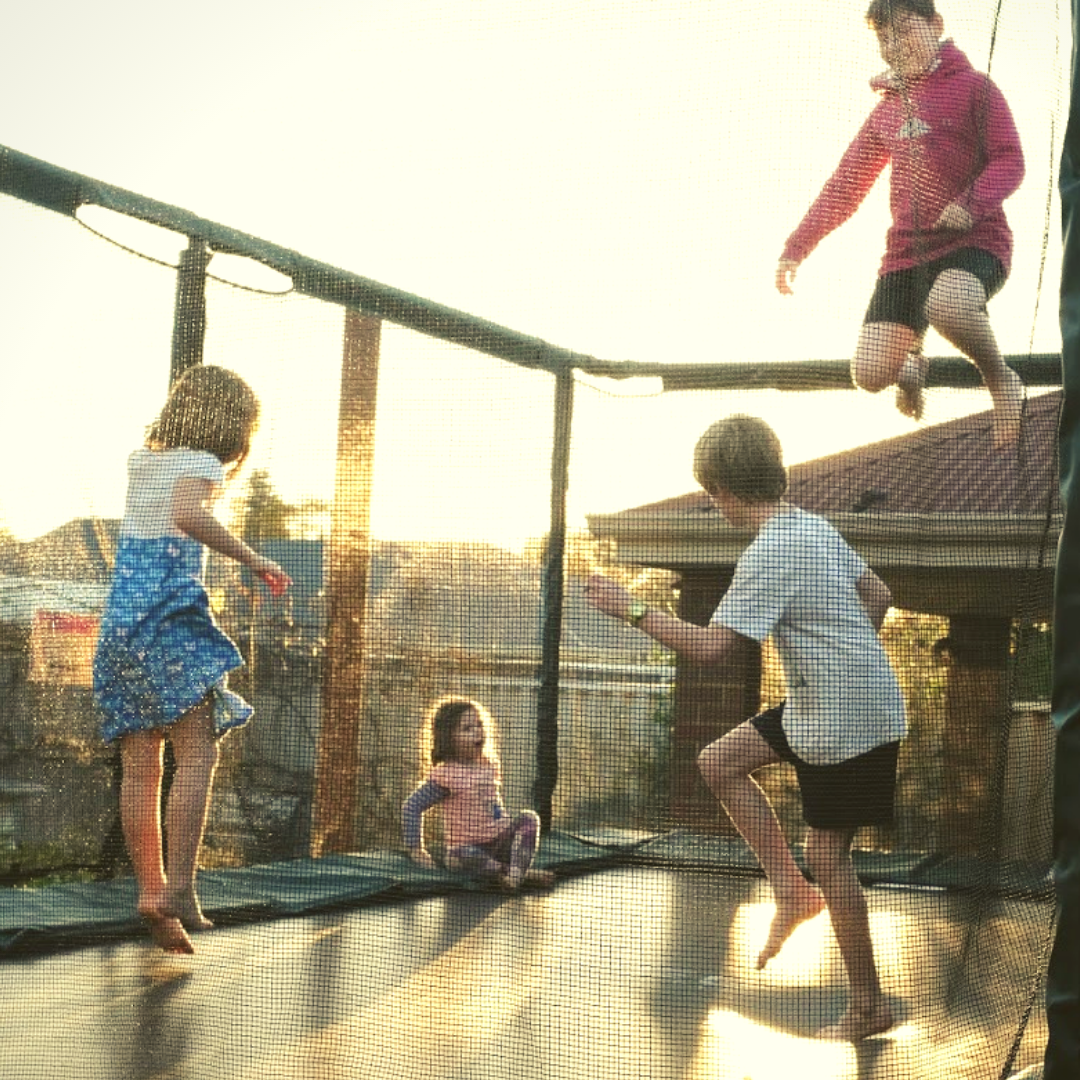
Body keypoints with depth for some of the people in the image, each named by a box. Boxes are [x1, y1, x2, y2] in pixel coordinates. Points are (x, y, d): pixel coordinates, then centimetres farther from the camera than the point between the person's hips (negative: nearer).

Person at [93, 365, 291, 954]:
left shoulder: (140, 460, 19)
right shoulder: (199, 463, -4)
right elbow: (189, 514, -26)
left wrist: (227, 470, 35)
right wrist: (254, 560, -20)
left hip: (118, 620, 8)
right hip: (169, 619, -8)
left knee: (140, 766, 6)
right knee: (198, 753, -11)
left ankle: (150, 888, 5)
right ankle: (177, 890, -22)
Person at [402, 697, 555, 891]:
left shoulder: (489, 768, 8)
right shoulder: (446, 774, -11)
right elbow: (411, 806, -9)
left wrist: (507, 829, 11)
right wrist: (415, 849, -11)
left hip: (496, 843, 6)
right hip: (464, 848, -6)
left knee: (528, 818, -14)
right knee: (468, 857, -39)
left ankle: (516, 872, -34)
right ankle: (524, 873, -41)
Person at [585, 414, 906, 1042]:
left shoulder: (770, 553, -22)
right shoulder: (816, 528, 7)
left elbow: (713, 648, -25)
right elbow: (878, 596, 18)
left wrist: (634, 611, -17)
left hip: (848, 719, -9)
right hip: (818, 708, 9)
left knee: (828, 857, 0)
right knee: (720, 762, 12)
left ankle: (869, 1005, 12)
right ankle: (793, 890, 14)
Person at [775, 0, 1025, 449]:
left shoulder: (973, 87, 3)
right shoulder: (886, 109, 19)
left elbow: (1009, 160, -5)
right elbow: (845, 185, 21)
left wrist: (971, 204, -24)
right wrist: (796, 248, 16)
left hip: (974, 242, -5)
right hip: (906, 251, 5)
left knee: (946, 303, -41)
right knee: (869, 375, -9)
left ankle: (1003, 381, -10)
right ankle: (911, 363, 30)